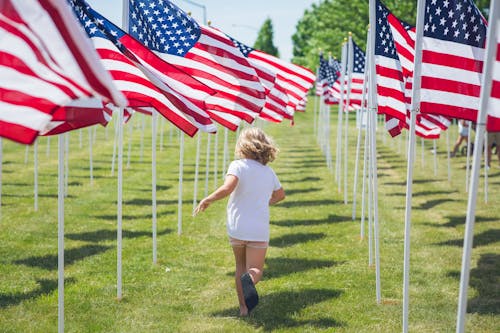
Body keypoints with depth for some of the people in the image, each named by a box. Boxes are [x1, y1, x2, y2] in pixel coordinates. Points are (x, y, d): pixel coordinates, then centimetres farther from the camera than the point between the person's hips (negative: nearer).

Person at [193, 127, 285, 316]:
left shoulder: (238, 165, -6)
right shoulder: (268, 171, 9)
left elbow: (227, 188, -25)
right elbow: (280, 195, 26)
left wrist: (207, 200, -12)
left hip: (237, 227, -1)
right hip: (260, 230, 1)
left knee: (241, 266, 19)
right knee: (255, 269, 3)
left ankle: (243, 307, 18)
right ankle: (250, 279, -34)